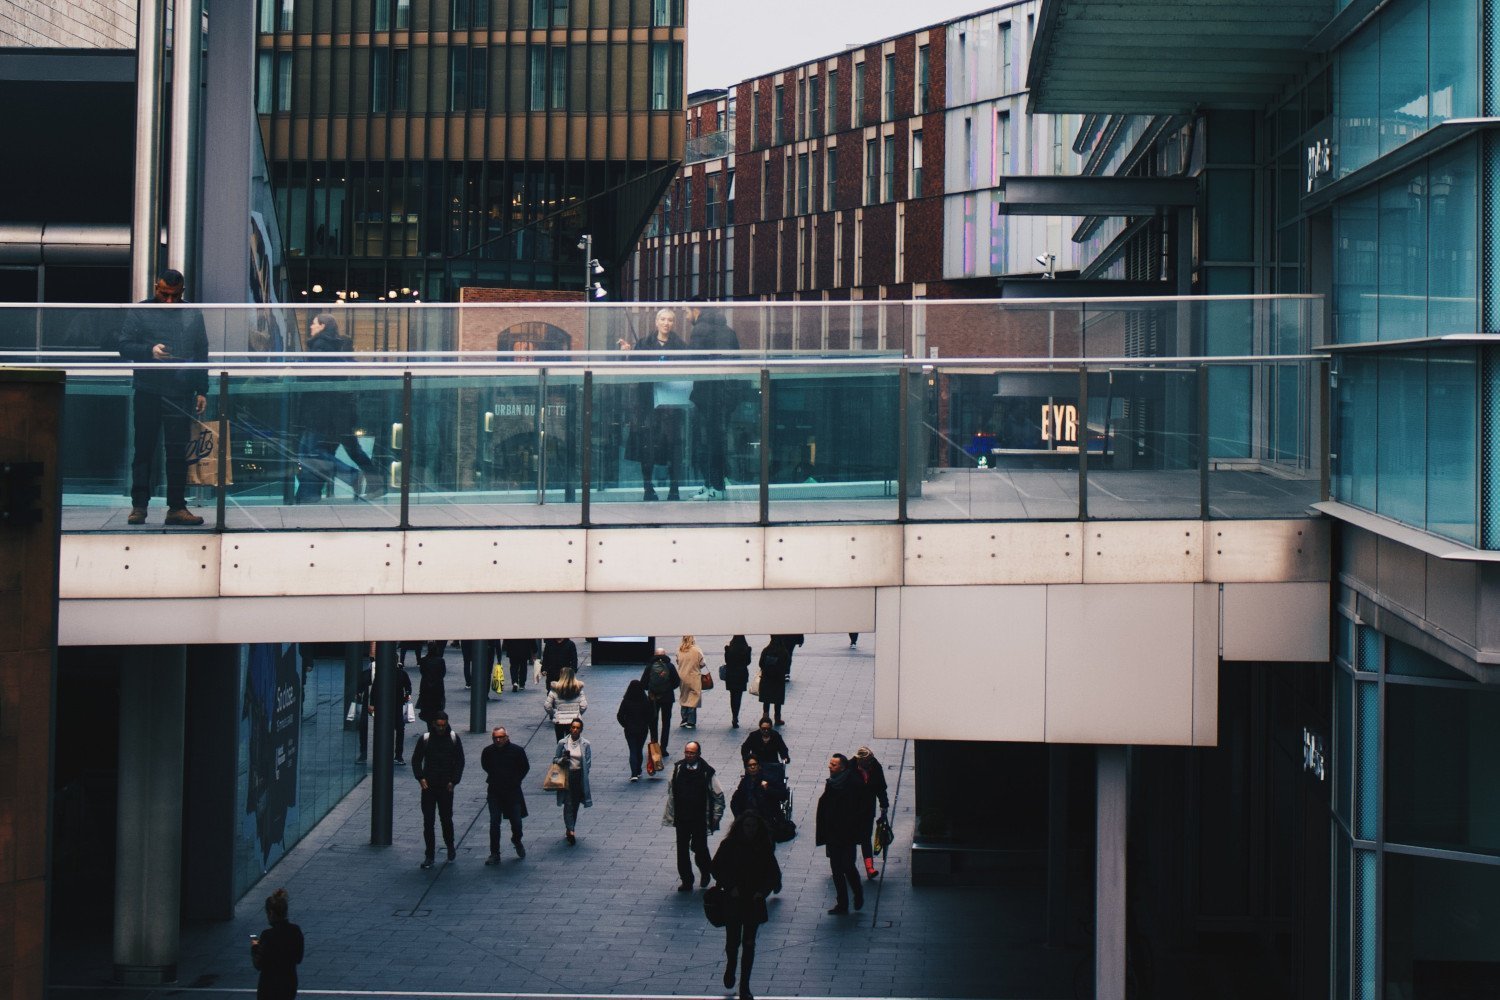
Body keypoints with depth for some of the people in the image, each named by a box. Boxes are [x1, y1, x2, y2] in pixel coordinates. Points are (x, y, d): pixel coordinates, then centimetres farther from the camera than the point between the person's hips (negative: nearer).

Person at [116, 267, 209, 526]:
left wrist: (202, 391, 8)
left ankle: (177, 507, 6)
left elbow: (202, 355, 15)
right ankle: (139, 505, 7)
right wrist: (150, 350, -17)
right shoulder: (139, 313, 6)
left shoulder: (192, 315, 13)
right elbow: (122, 346, 0)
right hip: (147, 392, -2)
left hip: (181, 395, 2)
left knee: (178, 452, 2)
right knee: (144, 449, 2)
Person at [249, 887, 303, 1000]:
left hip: (270, 987, -6)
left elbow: (259, 964, -16)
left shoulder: (268, 935, -21)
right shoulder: (296, 931, -3)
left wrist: (255, 947, 2)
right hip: (290, 985, 6)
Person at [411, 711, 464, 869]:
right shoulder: (425, 739, 0)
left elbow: (459, 761, 7)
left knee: (446, 819, 4)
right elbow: (416, 760, 7)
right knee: (428, 820, 0)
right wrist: (420, 778, -6)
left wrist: (454, 781, -3)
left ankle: (450, 848, 28)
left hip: (446, 786, 0)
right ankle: (429, 855, 5)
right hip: (428, 785, 0)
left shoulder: (453, 738, 2)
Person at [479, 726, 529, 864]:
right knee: (494, 823, -3)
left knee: (516, 822, 2)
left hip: (513, 791, -1)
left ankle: (517, 841, 35)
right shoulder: (488, 751, -6)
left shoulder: (517, 750, -9)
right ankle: (494, 854, 4)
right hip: (494, 792, 1)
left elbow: (525, 767, 7)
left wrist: (515, 780, 5)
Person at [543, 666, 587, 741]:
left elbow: (547, 706, -7)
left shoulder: (555, 690, -9)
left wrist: (552, 715, 12)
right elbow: (584, 706, -6)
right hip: (574, 722, 1)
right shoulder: (578, 690, -6)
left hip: (559, 721, -1)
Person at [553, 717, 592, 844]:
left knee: (575, 804, 10)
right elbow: (555, 759, 7)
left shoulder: (585, 744, 0)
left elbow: (588, 763, 2)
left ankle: (571, 828, 25)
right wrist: (562, 760, -15)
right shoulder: (562, 743, 0)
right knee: (568, 803, -10)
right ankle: (570, 830, -15)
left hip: (579, 777, 1)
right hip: (566, 777, -1)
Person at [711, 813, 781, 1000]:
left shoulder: (764, 848, -1)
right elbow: (716, 868, -2)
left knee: (749, 944, 2)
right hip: (733, 902, -1)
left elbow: (774, 873, 5)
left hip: (754, 902, 1)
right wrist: (730, 887, -13)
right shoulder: (729, 845, -6)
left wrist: (763, 891, -10)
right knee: (732, 941, 3)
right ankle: (730, 967, 38)